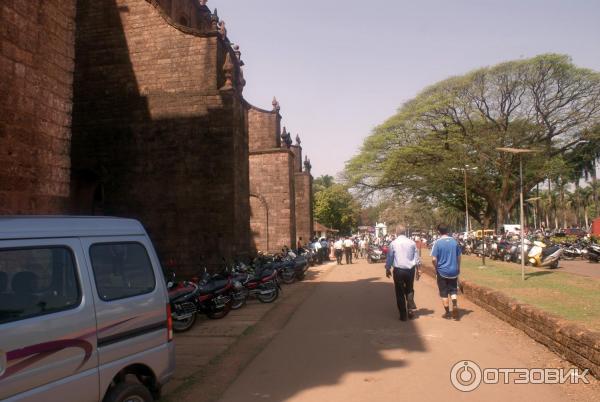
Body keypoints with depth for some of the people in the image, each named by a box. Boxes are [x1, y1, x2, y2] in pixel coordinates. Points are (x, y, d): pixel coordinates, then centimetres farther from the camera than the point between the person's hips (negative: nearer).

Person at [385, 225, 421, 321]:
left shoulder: (393, 243, -7)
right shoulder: (412, 243, 0)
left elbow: (389, 258, -1)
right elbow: (416, 257, 8)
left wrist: (388, 269, 13)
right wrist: (418, 269, 20)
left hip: (398, 270, -2)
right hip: (410, 270, 2)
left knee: (400, 292, 7)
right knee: (409, 290, 21)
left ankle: (403, 315, 9)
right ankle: (411, 309, 7)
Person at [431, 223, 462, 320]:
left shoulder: (437, 242, -12)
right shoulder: (454, 241, -2)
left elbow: (434, 259, -15)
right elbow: (459, 257, 7)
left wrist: (436, 268, 3)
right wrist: (458, 268, 20)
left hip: (442, 271, -3)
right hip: (454, 271, 3)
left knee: (444, 293, 9)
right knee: (453, 291, 17)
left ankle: (447, 313, 16)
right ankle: (455, 308, 2)